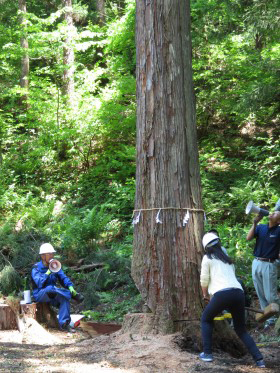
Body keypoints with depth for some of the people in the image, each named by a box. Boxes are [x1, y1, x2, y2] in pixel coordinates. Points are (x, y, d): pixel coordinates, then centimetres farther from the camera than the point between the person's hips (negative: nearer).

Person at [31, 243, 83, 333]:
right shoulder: (36, 268, -7)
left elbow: (63, 278, 2)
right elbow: (39, 283, -21)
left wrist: (70, 287, -18)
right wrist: (48, 272, -26)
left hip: (52, 295, 5)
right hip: (39, 295, -5)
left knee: (64, 297, -28)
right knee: (50, 288, -37)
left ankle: (64, 324, -30)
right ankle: (73, 295, -30)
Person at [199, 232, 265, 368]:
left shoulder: (208, 258, 11)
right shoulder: (228, 260, 27)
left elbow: (204, 280, 9)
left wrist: (205, 295, 29)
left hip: (222, 294, -5)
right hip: (238, 293, 5)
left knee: (206, 320, 23)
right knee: (241, 330, 16)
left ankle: (207, 353, 15)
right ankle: (259, 359, 0)